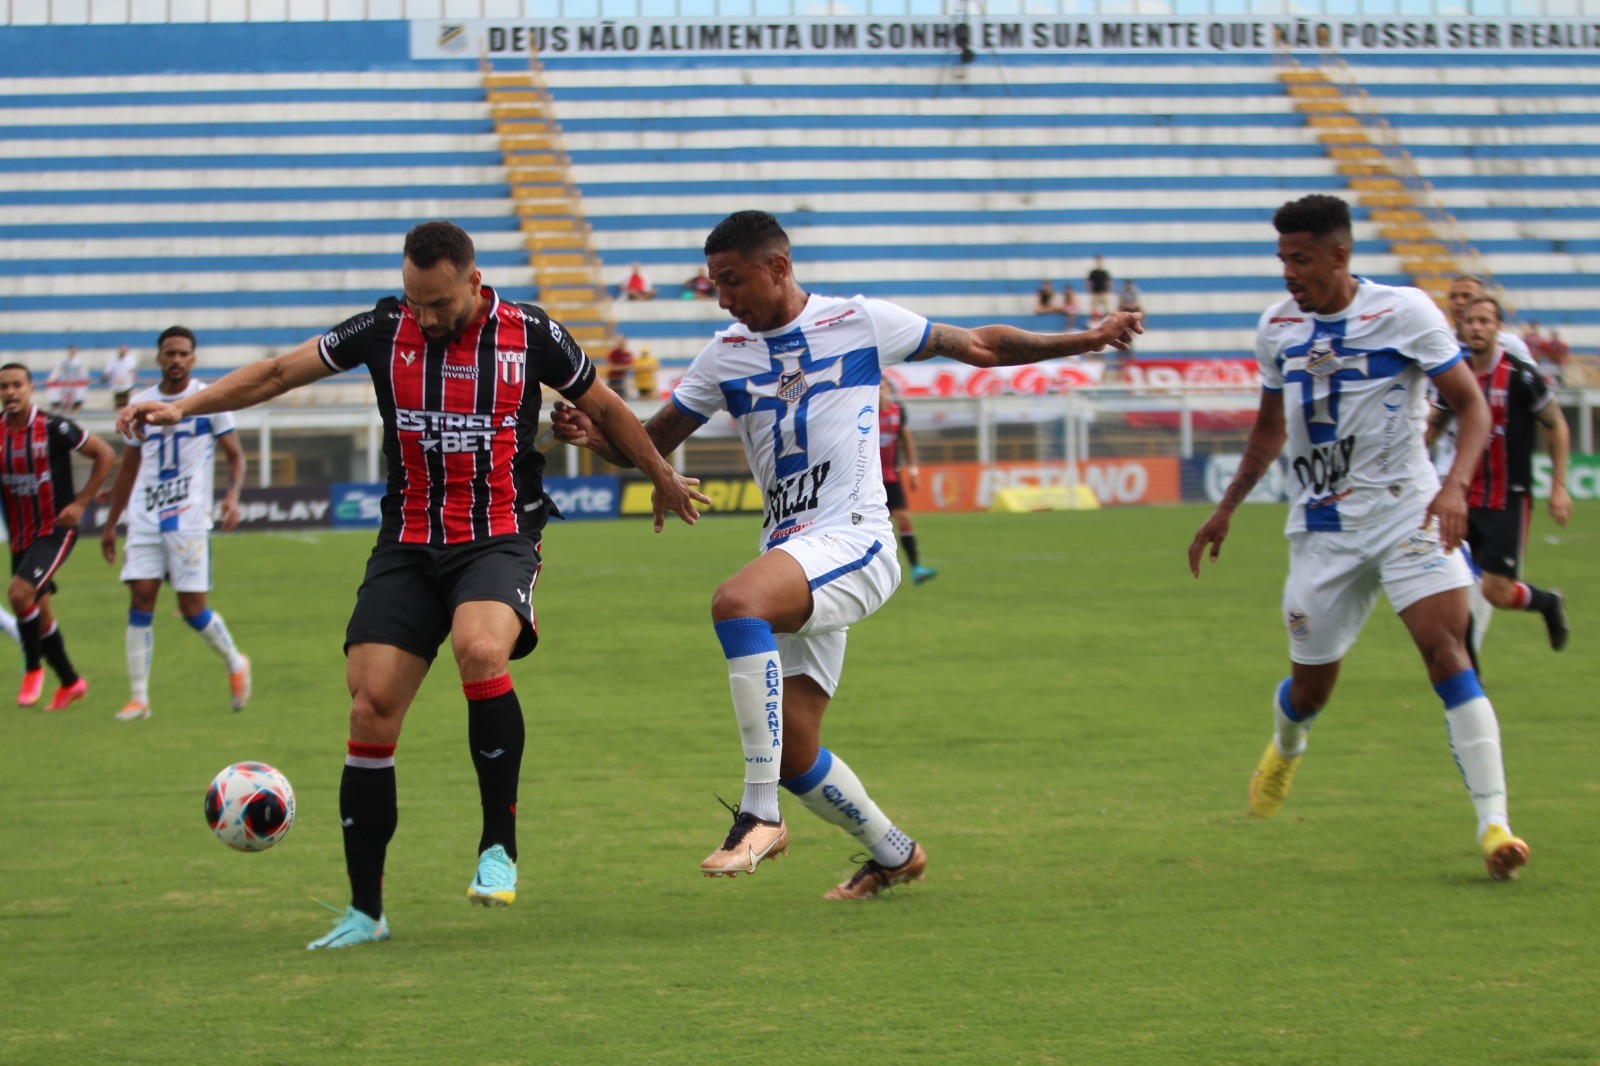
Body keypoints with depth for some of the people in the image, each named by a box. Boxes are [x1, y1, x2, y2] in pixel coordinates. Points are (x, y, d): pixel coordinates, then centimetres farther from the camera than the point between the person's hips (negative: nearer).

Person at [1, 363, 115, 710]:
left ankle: (33, 668, -4)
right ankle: (70, 682, 28)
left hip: (56, 531, -6)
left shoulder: (53, 428, -13)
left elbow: (105, 454, -5)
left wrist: (80, 503, -8)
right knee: (39, 613, 11)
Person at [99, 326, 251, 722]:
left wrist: (232, 495, -17)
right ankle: (138, 697, -4)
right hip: (145, 520, 3)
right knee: (140, 600, -7)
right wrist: (110, 524, 18)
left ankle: (235, 663, 21)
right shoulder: (141, 404, 11)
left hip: (189, 521, -3)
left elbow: (235, 455, 3)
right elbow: (128, 467, 19)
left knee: (192, 608, -6)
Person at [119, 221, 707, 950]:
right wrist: (187, 406, -2)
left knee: (480, 649, -34)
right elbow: (282, 371, 8)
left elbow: (602, 407, 12)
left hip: (498, 541, -3)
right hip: (407, 547, 3)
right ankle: (365, 911, 5)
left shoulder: (528, 335, -4)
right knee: (371, 711, -8)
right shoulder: (385, 330, -1)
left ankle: (499, 844, -18)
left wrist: (662, 479, 24)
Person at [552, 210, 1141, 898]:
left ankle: (760, 816, -33)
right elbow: (651, 445, 15)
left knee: (736, 602, -35)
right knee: (792, 757, 1)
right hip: (791, 558, 6)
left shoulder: (861, 322, 1)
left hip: (854, 541, -6)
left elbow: (978, 346, 11)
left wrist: (1089, 339, 7)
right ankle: (895, 855, 28)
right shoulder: (726, 355, 12)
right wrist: (592, 435, -6)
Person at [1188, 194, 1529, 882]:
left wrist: (1455, 485, -24)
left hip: (1407, 511, -4)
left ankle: (1493, 824, -25)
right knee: (1310, 685, 9)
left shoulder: (1403, 311, -8)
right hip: (1321, 528, 4)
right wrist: (1226, 509, 25)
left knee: (1445, 647, -22)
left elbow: (1471, 403, -8)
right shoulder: (1278, 328, 6)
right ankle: (1284, 751, 47)